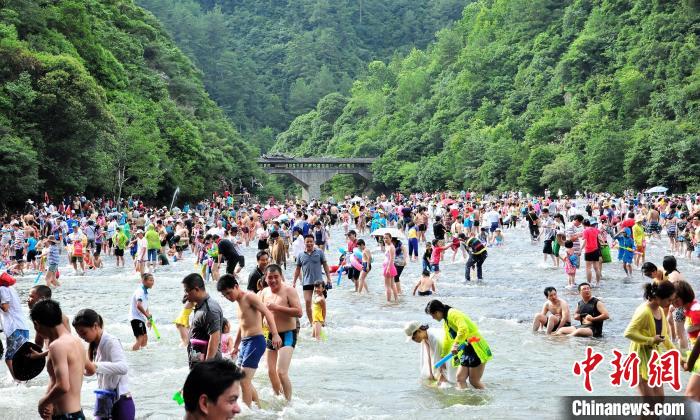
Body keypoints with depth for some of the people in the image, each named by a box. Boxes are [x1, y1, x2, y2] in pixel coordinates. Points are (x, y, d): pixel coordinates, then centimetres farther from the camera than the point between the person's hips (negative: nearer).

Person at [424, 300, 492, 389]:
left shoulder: (453, 314, -13)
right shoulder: (445, 322, 18)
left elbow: (464, 329, -30)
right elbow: (447, 340, 31)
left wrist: (455, 344, -34)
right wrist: (442, 357, 37)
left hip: (476, 348, -10)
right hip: (466, 351, 10)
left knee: (474, 381, -8)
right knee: (460, 378, 2)